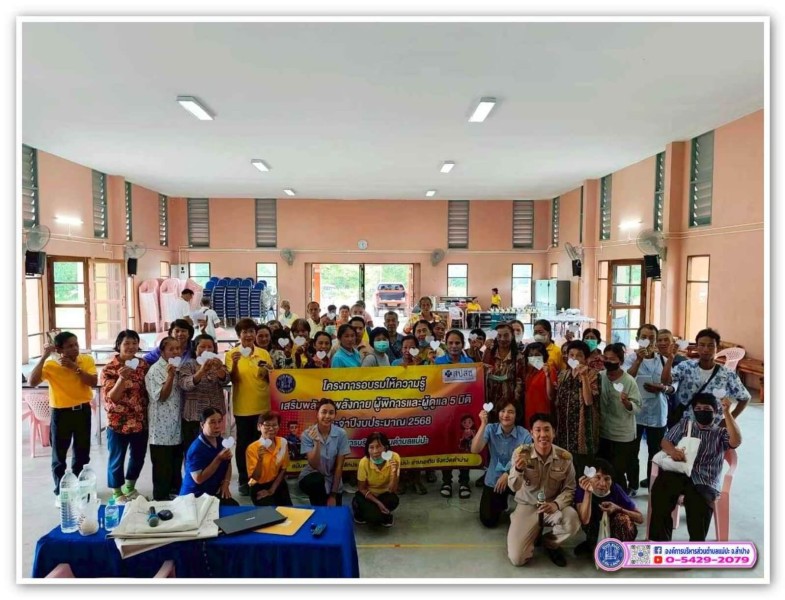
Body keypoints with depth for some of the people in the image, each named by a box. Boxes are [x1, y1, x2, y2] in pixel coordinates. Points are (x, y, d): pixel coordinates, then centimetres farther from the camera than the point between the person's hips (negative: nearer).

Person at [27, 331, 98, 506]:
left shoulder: (87, 360, -5)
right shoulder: (50, 364, -9)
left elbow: (93, 382, -15)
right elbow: (32, 382, -23)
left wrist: (75, 367, -24)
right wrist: (43, 357, -25)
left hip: (82, 411, 2)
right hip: (60, 413, -2)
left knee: (82, 454, 14)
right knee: (59, 455, 7)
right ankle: (60, 493, 22)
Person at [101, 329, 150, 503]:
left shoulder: (143, 364, 2)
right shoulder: (109, 369, -12)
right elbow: (110, 398, -17)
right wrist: (122, 378, -32)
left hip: (141, 421, 5)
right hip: (118, 422, -5)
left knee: (138, 456, 18)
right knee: (117, 458, 10)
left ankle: (130, 487, 39)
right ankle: (117, 492, 30)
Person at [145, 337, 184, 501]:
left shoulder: (178, 367, 11)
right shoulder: (155, 370, -12)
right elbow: (160, 396, -20)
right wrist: (170, 376, -29)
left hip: (177, 426, 7)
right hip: (162, 428, -7)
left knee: (176, 464, 17)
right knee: (163, 467, 1)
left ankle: (176, 493, 29)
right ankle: (161, 498, 12)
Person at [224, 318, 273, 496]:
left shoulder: (264, 353, 4)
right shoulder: (231, 354, -3)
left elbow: (271, 380, 9)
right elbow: (233, 380, -8)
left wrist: (268, 371, -13)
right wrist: (234, 363, -24)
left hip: (263, 406, 2)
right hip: (242, 407, -2)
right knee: (243, 443, 7)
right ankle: (243, 480, 19)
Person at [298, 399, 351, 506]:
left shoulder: (341, 434, -14)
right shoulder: (307, 434, -17)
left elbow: (339, 466, -10)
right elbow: (314, 465, -21)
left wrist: (333, 494, -10)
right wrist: (317, 442, -35)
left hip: (333, 481, 2)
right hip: (313, 478, -1)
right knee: (317, 480, -33)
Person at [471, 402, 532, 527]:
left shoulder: (524, 435, -16)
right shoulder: (491, 429, -14)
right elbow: (475, 450, -25)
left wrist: (508, 474, -31)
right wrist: (483, 424, -32)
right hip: (493, 479, 1)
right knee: (488, 521, 0)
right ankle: (501, 502, 35)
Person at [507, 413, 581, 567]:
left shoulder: (565, 457, -11)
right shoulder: (521, 452, -16)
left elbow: (569, 489, -5)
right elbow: (514, 487, -19)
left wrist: (556, 504, -26)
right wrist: (518, 469, -42)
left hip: (553, 505, 1)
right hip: (526, 506, -1)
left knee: (573, 522, -33)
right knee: (517, 558, -15)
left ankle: (550, 543, 4)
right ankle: (535, 531, 20)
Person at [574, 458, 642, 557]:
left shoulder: (615, 489, -19)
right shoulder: (582, 490, -23)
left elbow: (640, 518, -12)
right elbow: (585, 521, -37)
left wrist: (618, 509, -30)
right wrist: (588, 492, -48)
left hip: (617, 533, -1)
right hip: (596, 534, 1)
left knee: (623, 518, -29)